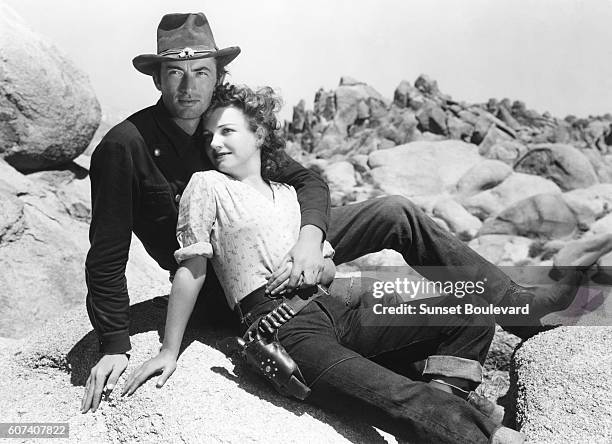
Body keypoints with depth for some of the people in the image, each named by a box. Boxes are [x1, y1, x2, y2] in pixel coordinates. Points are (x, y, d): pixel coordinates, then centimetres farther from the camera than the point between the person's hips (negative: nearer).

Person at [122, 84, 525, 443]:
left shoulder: (289, 194, 23)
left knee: (472, 316, -5)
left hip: (334, 311, 7)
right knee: (399, 400, -31)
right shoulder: (207, 185, 8)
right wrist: (170, 351, 2)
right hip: (283, 327, -7)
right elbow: (192, 270, 4)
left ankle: (442, 400, -19)